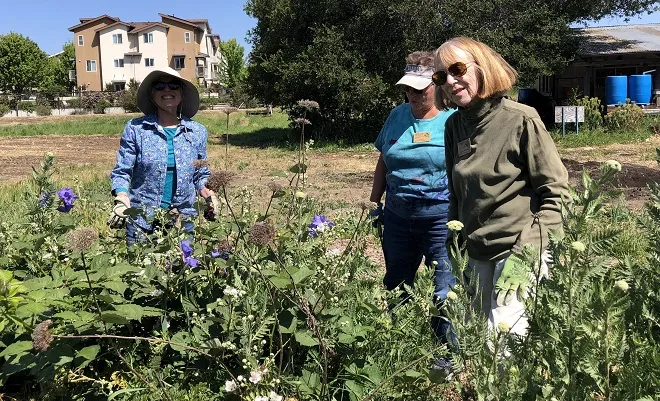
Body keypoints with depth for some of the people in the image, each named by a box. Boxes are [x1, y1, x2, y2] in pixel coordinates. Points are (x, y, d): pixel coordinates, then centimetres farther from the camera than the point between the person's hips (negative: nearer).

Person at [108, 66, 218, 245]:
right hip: (141, 222, -2)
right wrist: (122, 199, -18)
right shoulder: (135, 128, -2)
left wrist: (205, 192, -7)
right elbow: (121, 172, -1)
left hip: (182, 222, 2)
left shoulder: (197, 132, 5)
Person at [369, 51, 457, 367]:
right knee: (396, 284, 17)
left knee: (444, 292, -2)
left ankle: (449, 355, 15)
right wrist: (375, 201, 15)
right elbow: (383, 162, 17)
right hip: (398, 213, 6)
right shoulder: (398, 116, 9)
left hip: (441, 214, -5)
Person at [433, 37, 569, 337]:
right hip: (475, 253, 6)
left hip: (517, 251, -6)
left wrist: (527, 251, -19)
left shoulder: (521, 119, -14)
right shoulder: (453, 125, 4)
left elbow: (556, 191, -12)